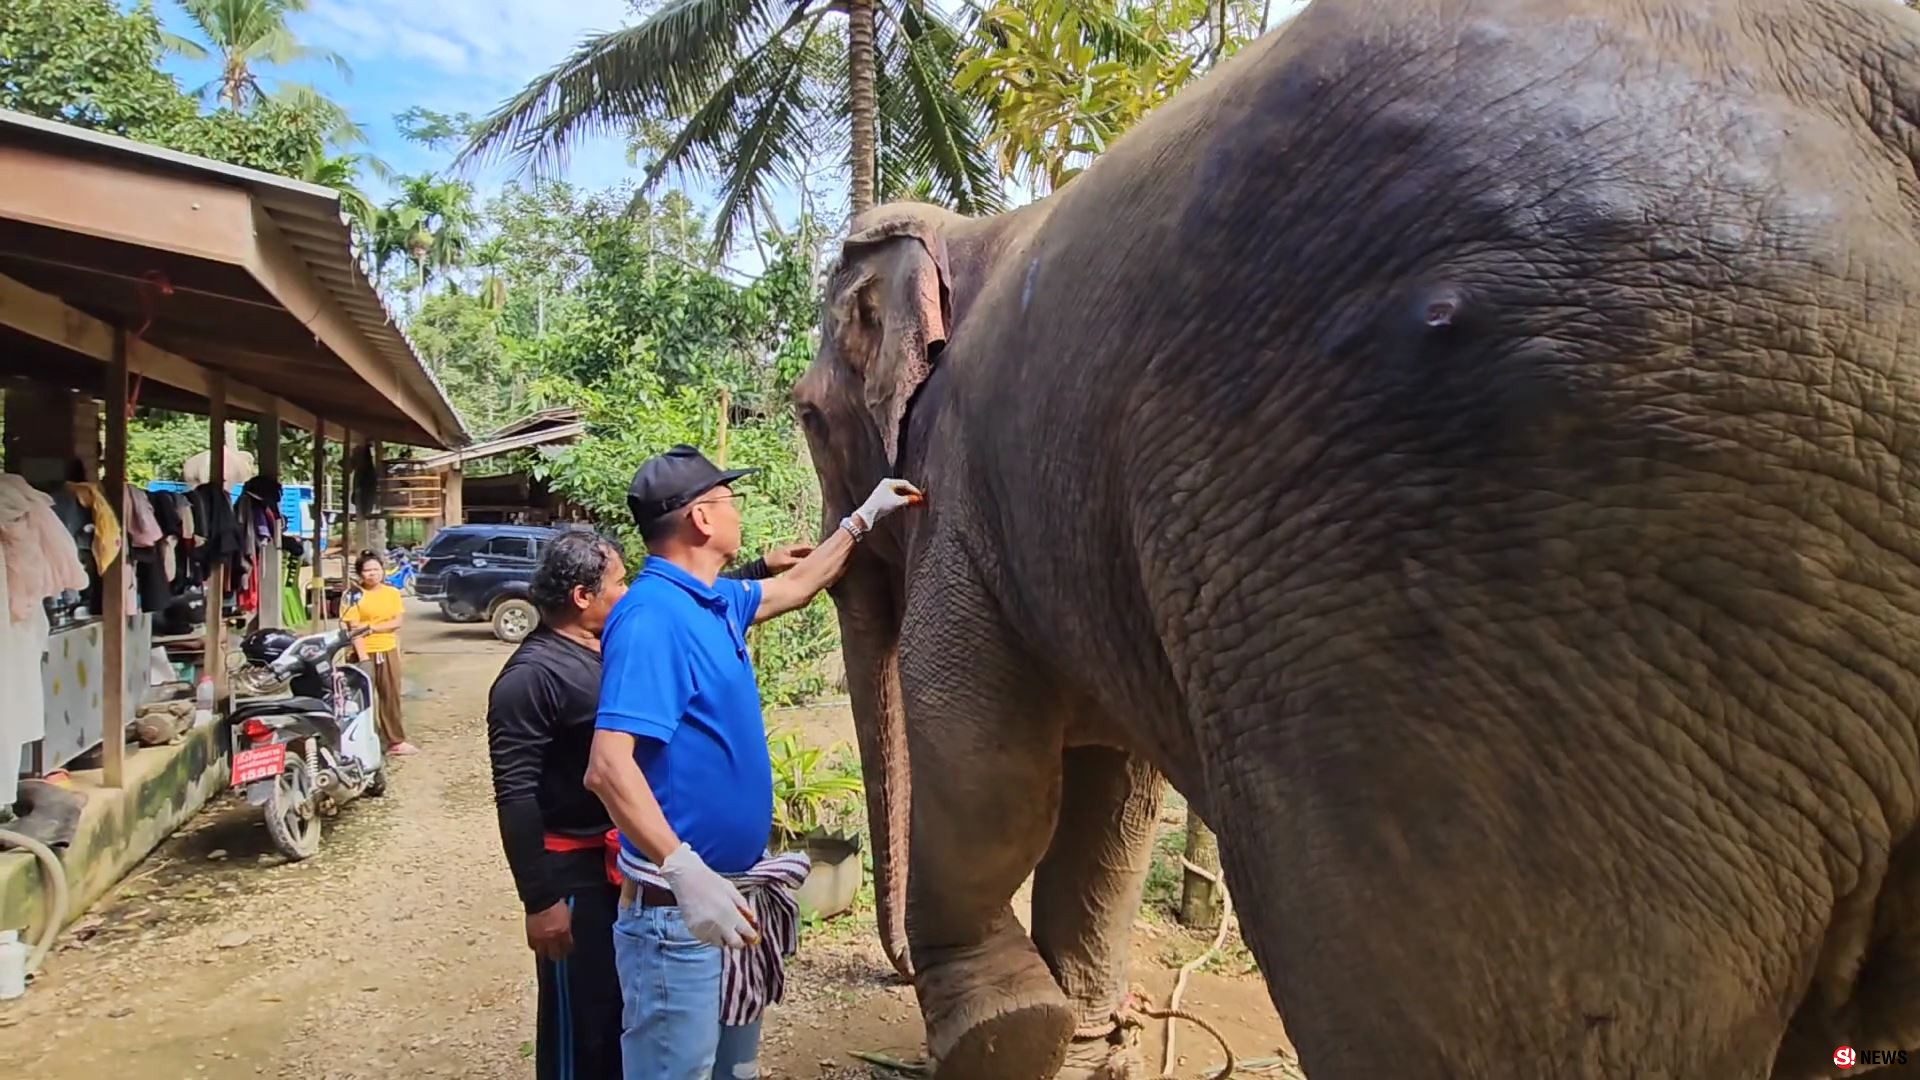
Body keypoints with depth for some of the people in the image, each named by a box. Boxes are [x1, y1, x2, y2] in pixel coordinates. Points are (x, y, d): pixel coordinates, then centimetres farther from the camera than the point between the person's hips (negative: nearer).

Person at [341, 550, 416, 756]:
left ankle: (395, 741, 14)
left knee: (391, 697, 8)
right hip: (365, 652, -4)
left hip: (388, 651, 4)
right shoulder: (355, 596, -6)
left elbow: (397, 622, -1)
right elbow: (354, 628, -11)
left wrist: (372, 627, -14)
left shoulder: (393, 593, 6)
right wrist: (363, 656, -18)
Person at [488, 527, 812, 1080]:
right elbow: (515, 797, -21)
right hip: (576, 870, -8)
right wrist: (540, 899, -23)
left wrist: (762, 567, 19)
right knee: (581, 1020, 2)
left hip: (633, 856, 8)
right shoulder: (531, 676, -19)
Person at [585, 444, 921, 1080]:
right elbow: (608, 766, -29)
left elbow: (793, 589, 29)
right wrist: (684, 872, -37)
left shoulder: (717, 603, 7)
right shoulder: (652, 617, -21)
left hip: (736, 890, 10)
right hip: (679, 909, -10)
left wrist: (862, 520, 33)